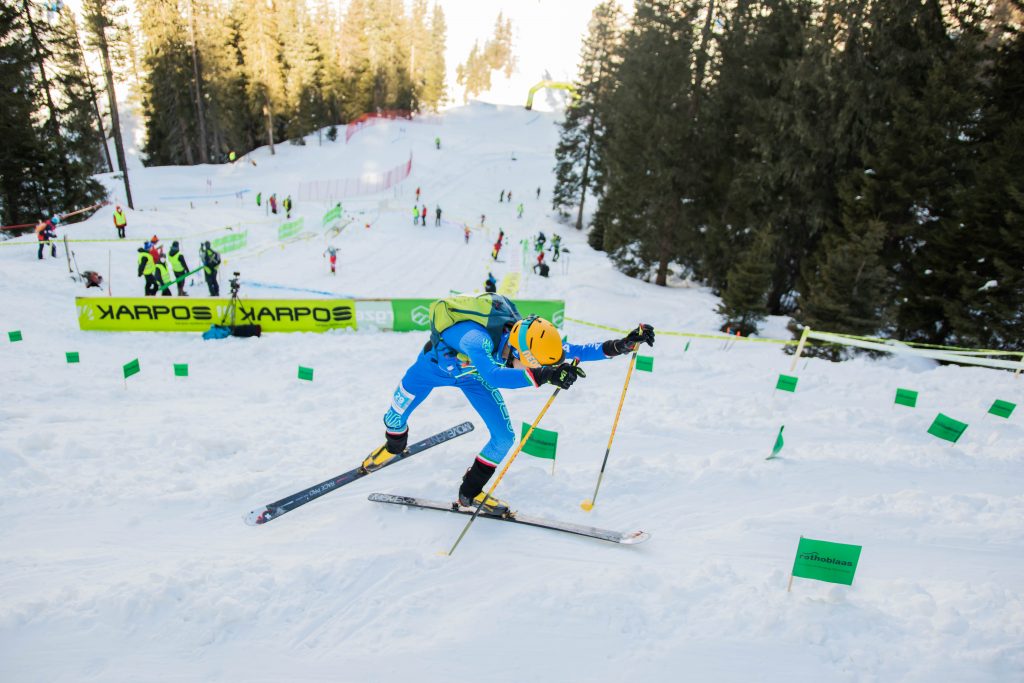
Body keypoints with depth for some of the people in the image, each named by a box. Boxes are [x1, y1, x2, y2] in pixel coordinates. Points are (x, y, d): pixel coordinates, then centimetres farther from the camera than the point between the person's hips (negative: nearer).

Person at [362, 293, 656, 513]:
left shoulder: (527, 340, -30)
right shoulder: (477, 338, -48)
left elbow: (574, 352, -27)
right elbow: (493, 376, -65)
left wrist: (622, 344, -36)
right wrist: (544, 376, -73)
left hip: (472, 375, 4)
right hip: (436, 364, -4)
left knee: (504, 437, -6)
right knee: (396, 416, 14)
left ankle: (471, 492, 15)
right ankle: (393, 447, 52)